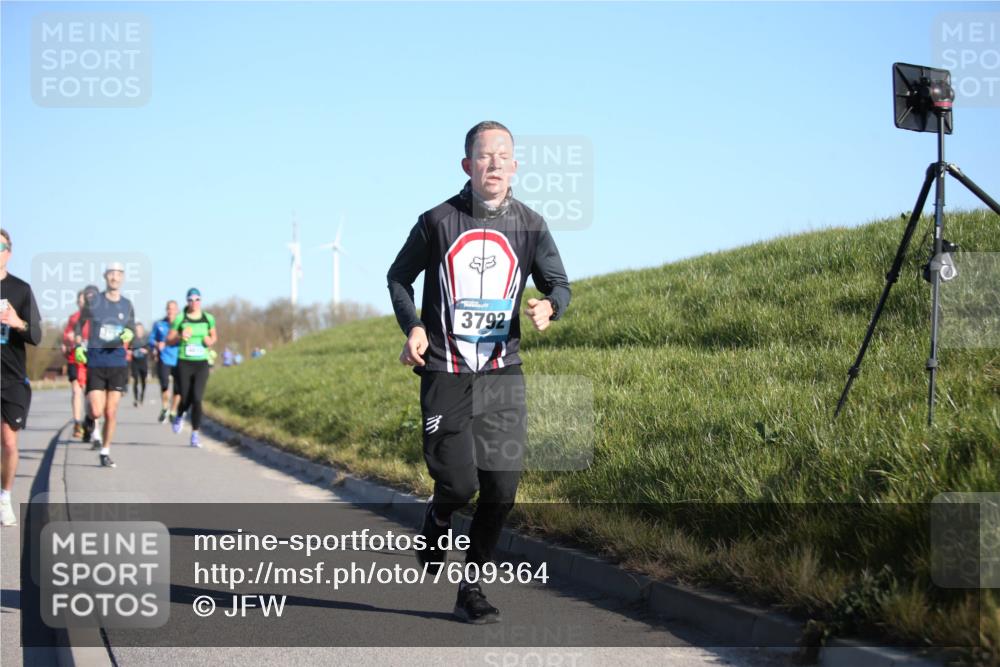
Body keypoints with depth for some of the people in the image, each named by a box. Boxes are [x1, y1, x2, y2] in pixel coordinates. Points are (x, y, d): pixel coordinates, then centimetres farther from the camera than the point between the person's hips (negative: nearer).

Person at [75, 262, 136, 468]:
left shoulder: (127, 305, 7)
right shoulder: (93, 302, 0)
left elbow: (132, 329, 17)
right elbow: (80, 324, 12)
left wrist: (129, 334, -6)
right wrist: (78, 346, -2)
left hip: (118, 361, 2)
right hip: (95, 361, -2)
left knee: (111, 412, 0)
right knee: (96, 411, -12)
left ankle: (105, 452, 15)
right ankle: (96, 429, 24)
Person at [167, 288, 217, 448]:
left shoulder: (208, 318, 5)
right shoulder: (180, 319, -1)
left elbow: (214, 336, 20)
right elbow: (168, 341, 3)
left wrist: (211, 341, -3)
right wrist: (180, 337, -16)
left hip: (202, 364, 1)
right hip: (184, 363, -1)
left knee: (197, 399, -11)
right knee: (185, 399, 1)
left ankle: (195, 434, -2)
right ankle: (179, 416, 39)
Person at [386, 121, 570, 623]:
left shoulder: (529, 226, 2)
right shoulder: (437, 222, -2)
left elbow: (559, 284, 9)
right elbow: (399, 277, 11)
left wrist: (548, 307, -15)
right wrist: (412, 327, -6)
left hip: (502, 373, 3)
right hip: (445, 373, -2)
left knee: (501, 490, -2)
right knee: (458, 483, -11)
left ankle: (472, 588, 16)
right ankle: (436, 523, 27)